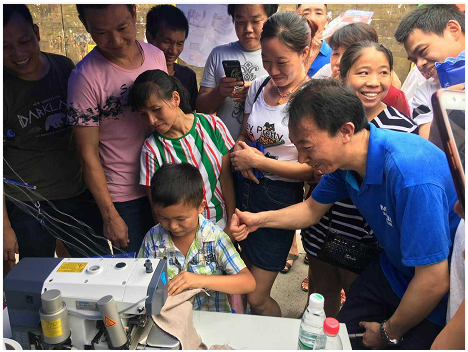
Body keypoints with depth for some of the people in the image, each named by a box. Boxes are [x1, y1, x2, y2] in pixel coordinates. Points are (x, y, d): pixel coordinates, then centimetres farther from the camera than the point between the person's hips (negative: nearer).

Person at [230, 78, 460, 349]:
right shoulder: (343, 158, -11)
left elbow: (434, 282, -30)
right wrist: (259, 220, -8)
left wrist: (390, 333, -14)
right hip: (392, 273, 7)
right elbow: (312, 209, 6)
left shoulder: (410, 176, -37)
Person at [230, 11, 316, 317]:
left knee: (257, 299, 3)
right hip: (245, 189, 6)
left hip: (280, 199, -5)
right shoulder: (259, 87, 5)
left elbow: (313, 169, -16)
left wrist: (257, 161, -15)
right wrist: (239, 153, -6)